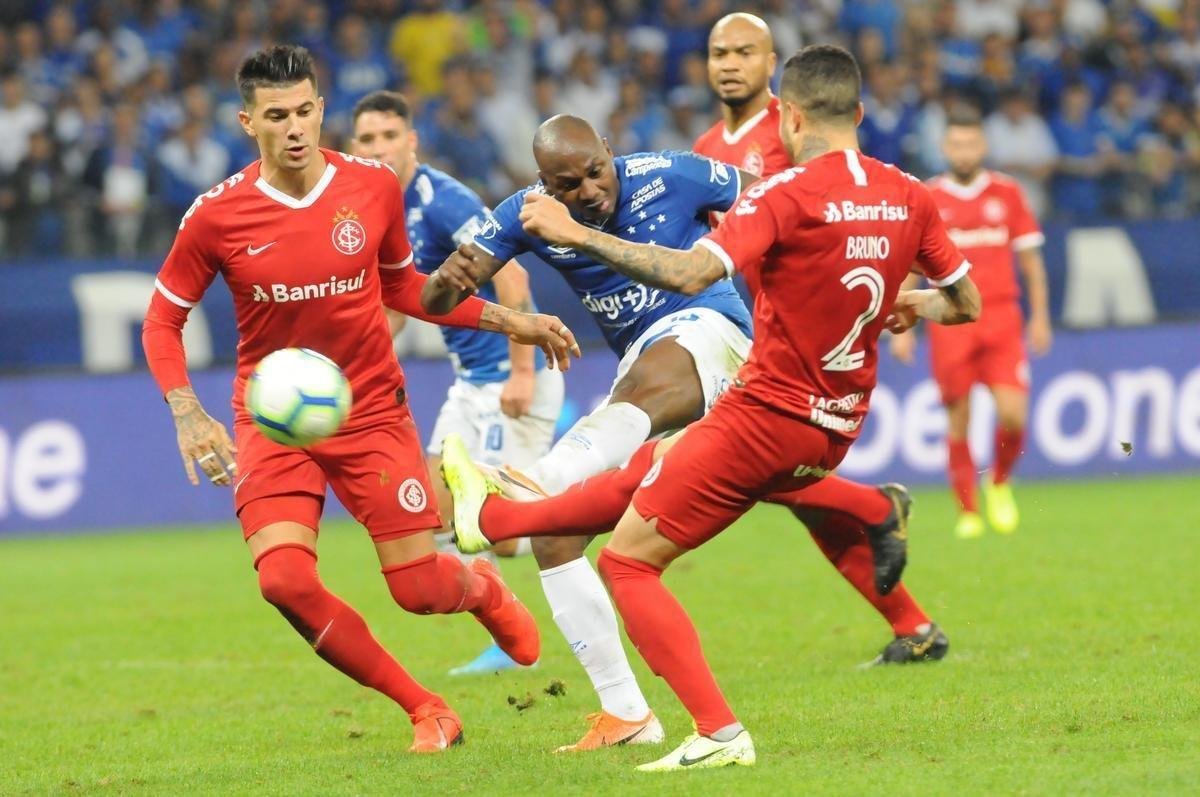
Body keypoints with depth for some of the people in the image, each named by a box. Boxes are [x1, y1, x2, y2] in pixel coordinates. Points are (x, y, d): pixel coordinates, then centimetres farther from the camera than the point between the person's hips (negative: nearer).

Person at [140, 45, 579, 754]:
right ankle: (425, 709, -5)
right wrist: (189, 417, -13)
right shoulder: (217, 217, -10)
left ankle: (483, 588, 39)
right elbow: (163, 320, 2)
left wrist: (512, 322, 8)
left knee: (421, 590, -2)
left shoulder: (374, 186, -4)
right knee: (285, 579, -22)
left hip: (372, 410, 1)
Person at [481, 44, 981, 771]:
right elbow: (965, 303, 14)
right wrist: (910, 308, 36)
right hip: (837, 431, 8)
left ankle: (720, 732, -13)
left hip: (768, 412, -8)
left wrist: (577, 236, -25)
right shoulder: (909, 197, 3)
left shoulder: (787, 196, -17)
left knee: (628, 561, -2)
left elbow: (690, 273, -29)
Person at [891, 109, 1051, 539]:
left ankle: (999, 483, 17)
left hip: (1001, 318, 0)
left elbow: (1030, 257, 12)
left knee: (1012, 413, -11)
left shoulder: (1007, 193, 6)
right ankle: (968, 511, 9)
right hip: (949, 322, 0)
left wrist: (1040, 317, 9)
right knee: (958, 419, -2)